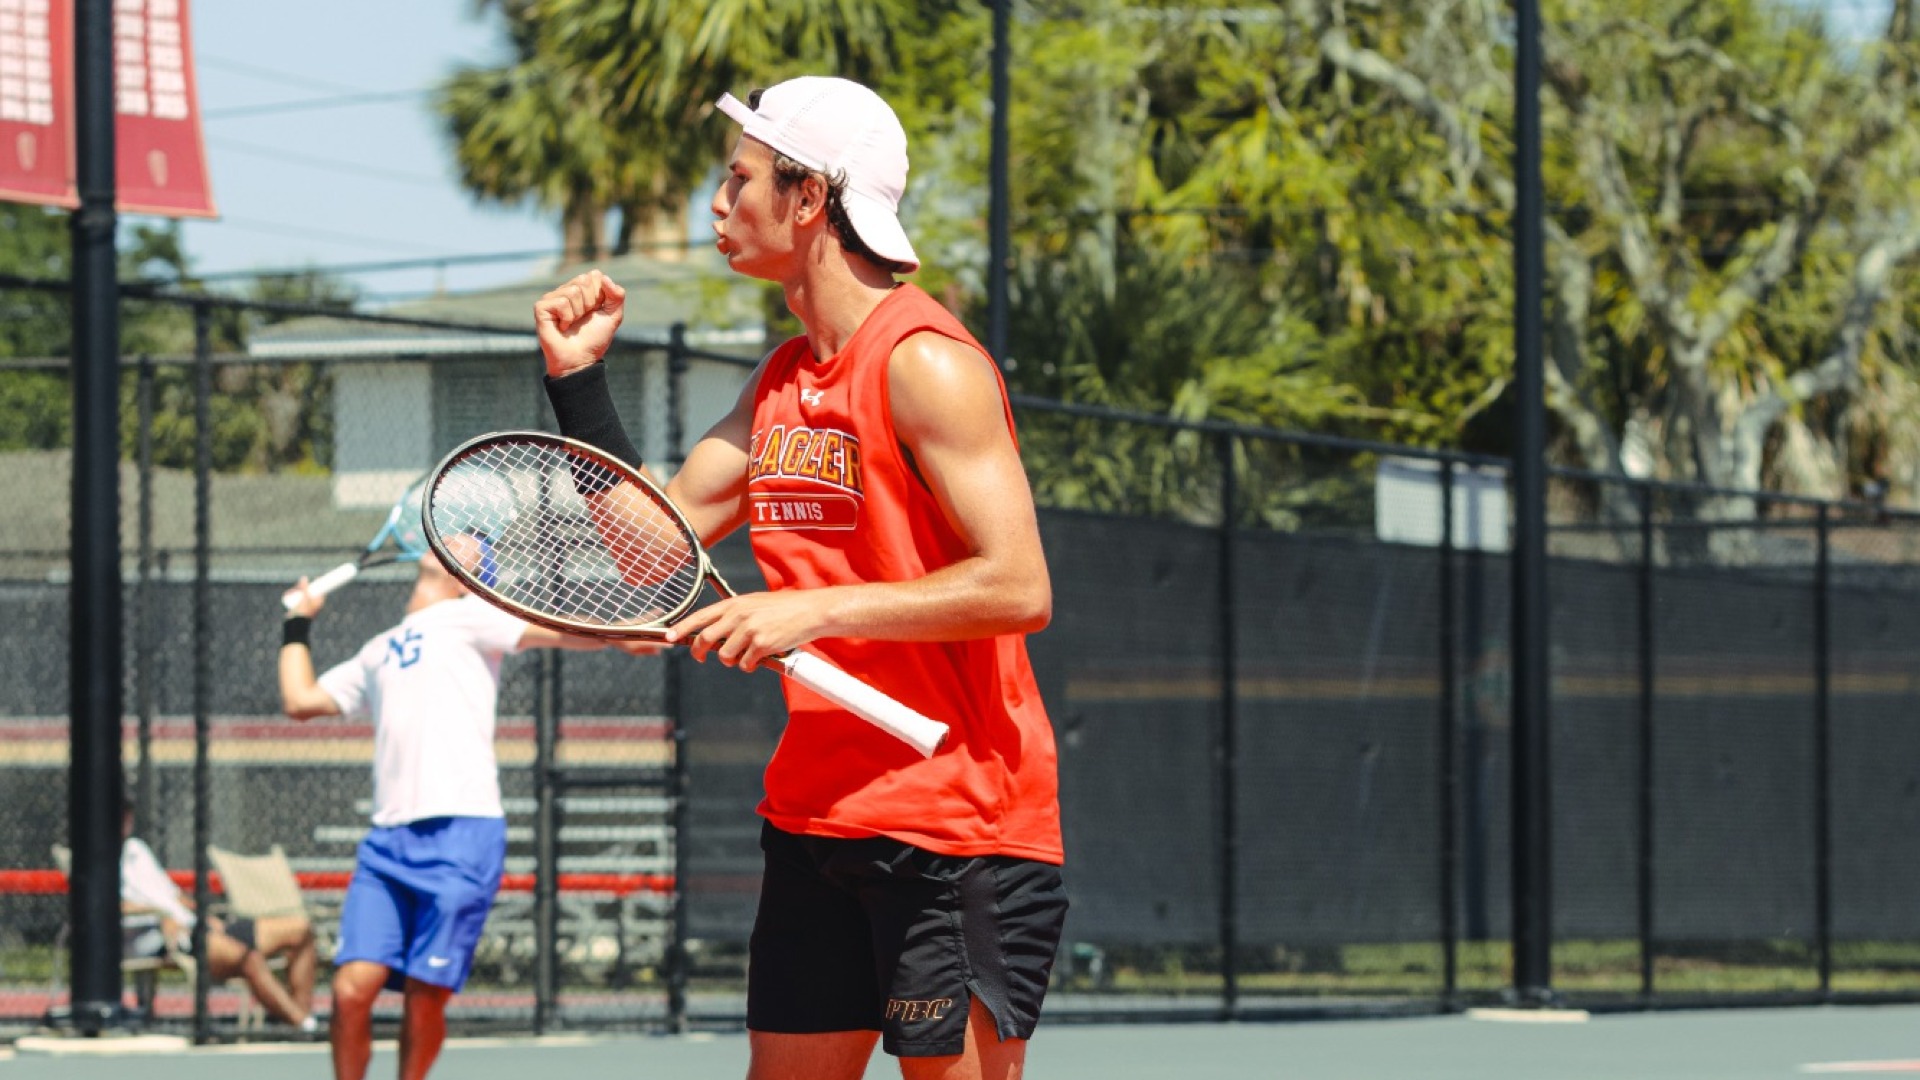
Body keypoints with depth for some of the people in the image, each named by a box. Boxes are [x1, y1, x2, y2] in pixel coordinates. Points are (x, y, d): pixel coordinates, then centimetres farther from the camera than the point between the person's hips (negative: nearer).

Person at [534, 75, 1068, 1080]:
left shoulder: (925, 364, -13)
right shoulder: (781, 380, 13)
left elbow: (1016, 587, -20)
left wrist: (813, 610, -23)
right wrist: (577, 375, 7)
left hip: (956, 828, -8)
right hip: (813, 811, 8)